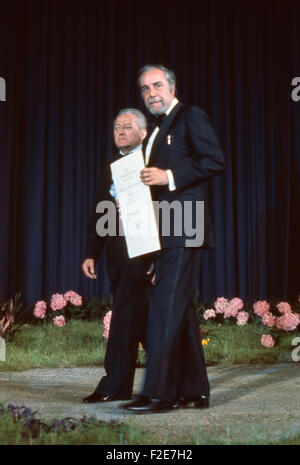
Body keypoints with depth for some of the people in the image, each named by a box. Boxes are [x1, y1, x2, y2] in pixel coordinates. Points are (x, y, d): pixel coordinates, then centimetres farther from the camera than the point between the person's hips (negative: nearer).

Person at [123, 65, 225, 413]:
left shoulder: (190, 117, -2)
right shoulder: (157, 131, 24)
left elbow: (215, 160, -13)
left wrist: (169, 176, -18)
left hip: (184, 229, -9)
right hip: (166, 234, 9)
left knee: (165, 306, -14)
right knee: (181, 309, 10)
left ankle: (158, 393, -12)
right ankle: (192, 391, 18)